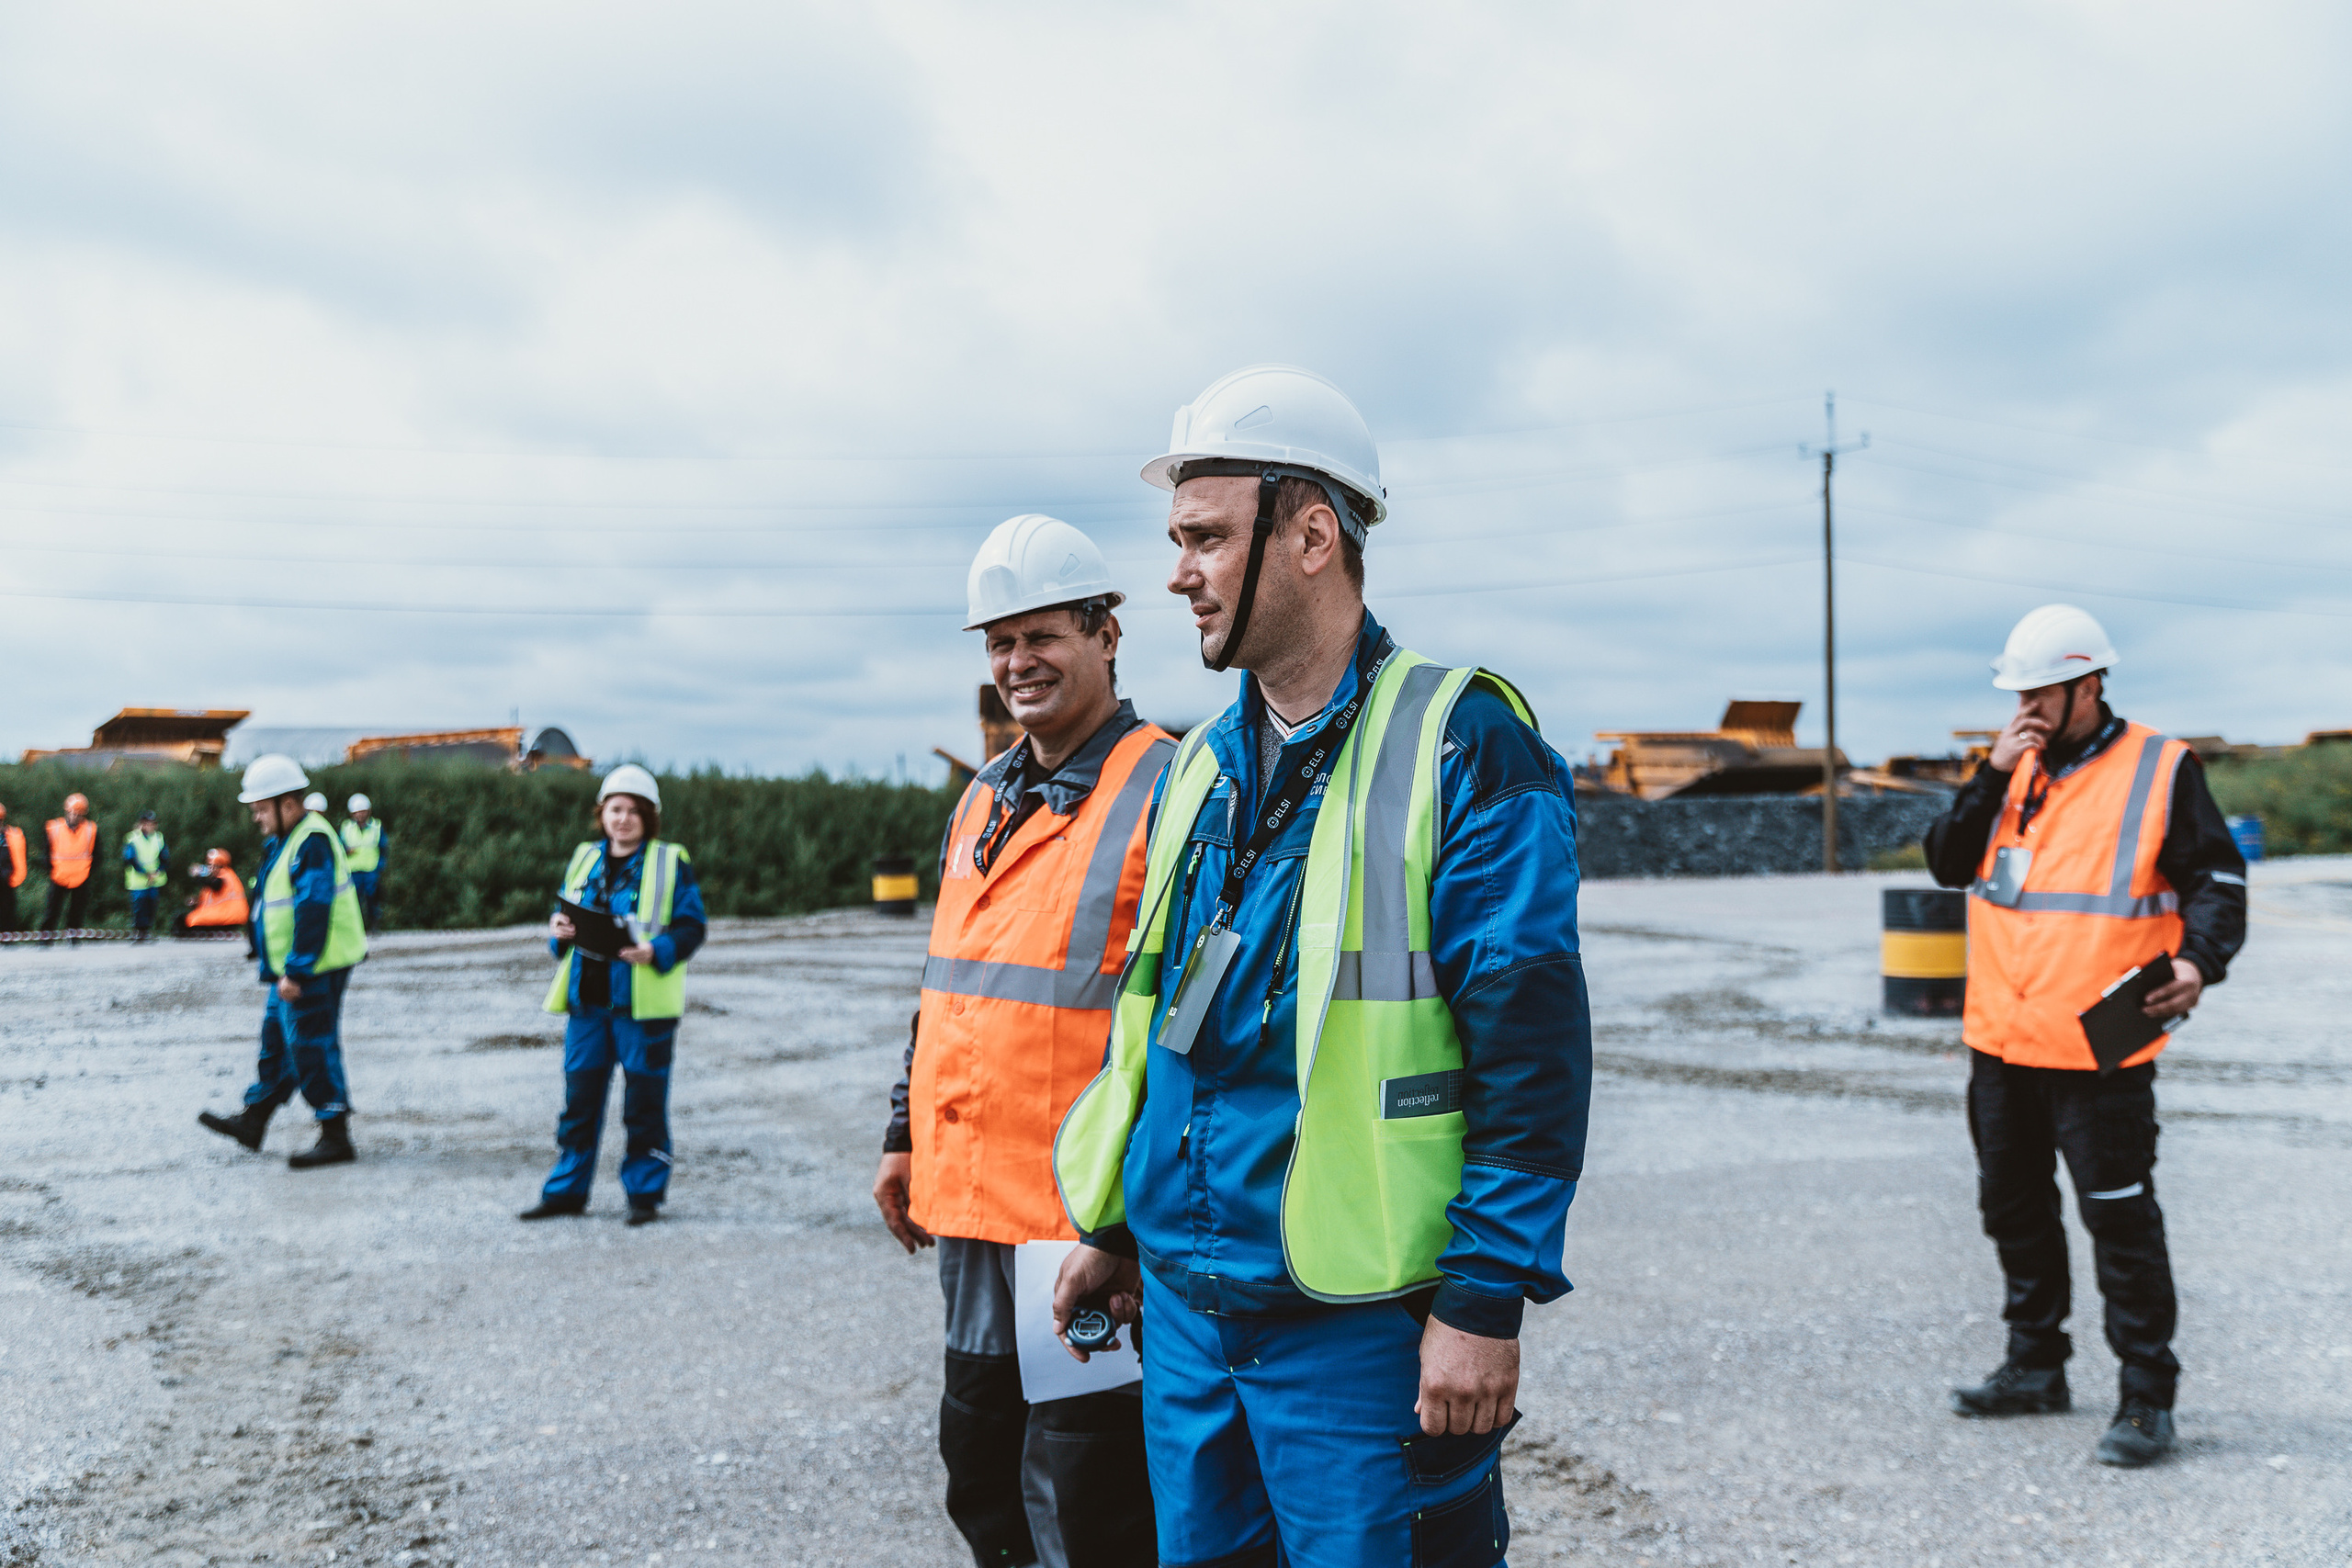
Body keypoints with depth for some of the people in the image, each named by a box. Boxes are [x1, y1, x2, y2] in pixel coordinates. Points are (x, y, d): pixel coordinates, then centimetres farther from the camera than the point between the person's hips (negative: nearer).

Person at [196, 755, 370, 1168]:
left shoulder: (312, 843, -18)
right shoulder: (283, 842, 16)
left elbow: (313, 912, -24)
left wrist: (295, 972, -24)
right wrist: (276, 971, 23)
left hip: (313, 970, -10)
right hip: (290, 970, 10)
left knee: (312, 1049, -6)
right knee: (276, 1043, 18)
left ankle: (336, 1138, -1)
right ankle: (253, 1121, 30)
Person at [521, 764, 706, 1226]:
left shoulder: (670, 863, -2)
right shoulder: (584, 859, 13)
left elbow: (692, 926, -5)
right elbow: (564, 915, 19)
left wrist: (656, 951, -22)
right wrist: (559, 930, -4)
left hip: (644, 1003, -4)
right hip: (588, 998, 4)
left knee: (644, 1104, 2)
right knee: (579, 1099, 9)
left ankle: (645, 1195, 14)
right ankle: (566, 1191, 20)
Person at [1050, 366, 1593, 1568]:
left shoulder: (1460, 744, -11)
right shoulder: (1200, 766, 11)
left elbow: (1531, 1046, -15)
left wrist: (1484, 1302, -17)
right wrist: (1113, 1227, 20)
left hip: (1364, 1327, -7)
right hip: (1184, 1310, 7)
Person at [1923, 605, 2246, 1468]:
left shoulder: (2161, 769, -4)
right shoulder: (2014, 766, 11)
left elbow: (2217, 877, -5)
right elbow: (1948, 863, 4)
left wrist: (2200, 959, -23)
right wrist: (1992, 777, -7)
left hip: (2100, 1050, -6)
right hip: (2001, 1042, 6)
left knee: (2121, 1219, -3)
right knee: (2014, 1207, 16)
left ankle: (2147, 1397, 8)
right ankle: (2035, 1366, 31)